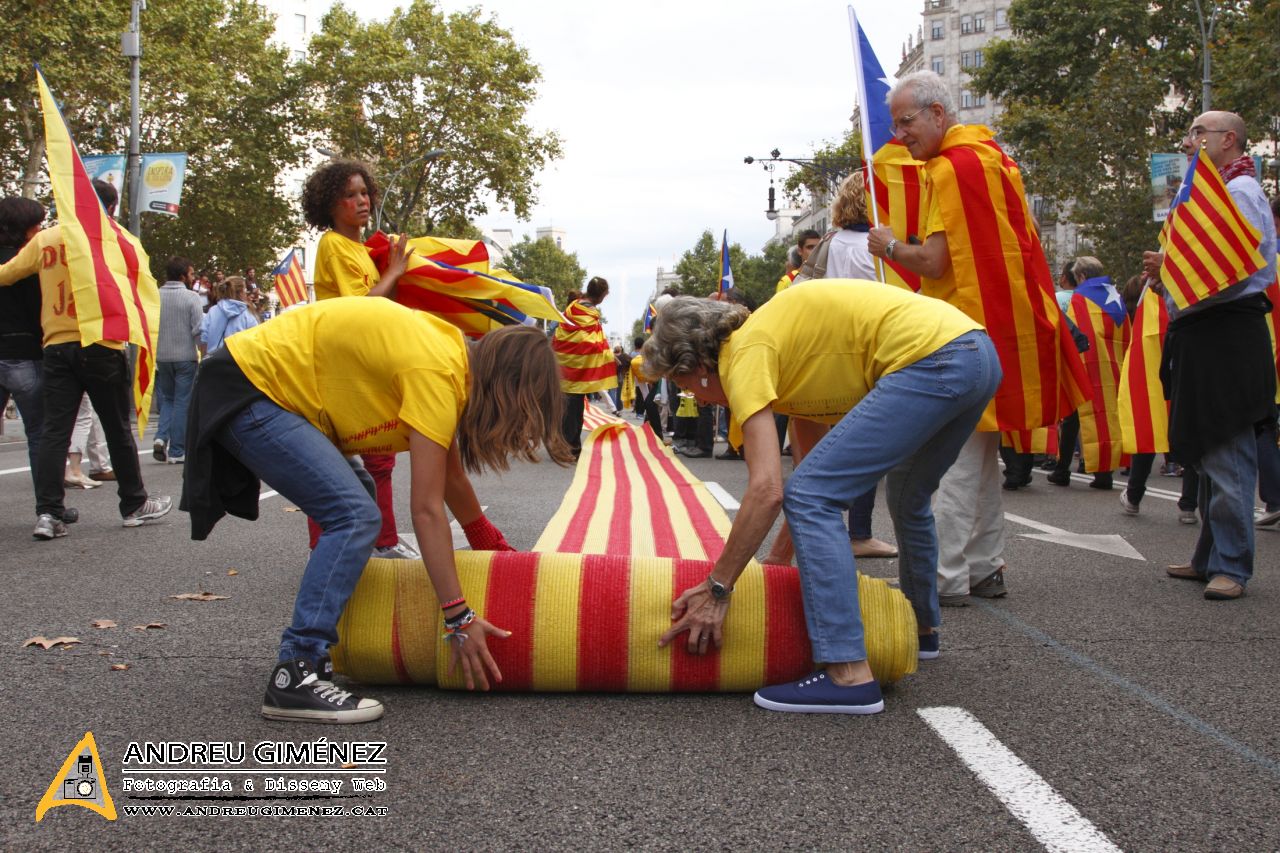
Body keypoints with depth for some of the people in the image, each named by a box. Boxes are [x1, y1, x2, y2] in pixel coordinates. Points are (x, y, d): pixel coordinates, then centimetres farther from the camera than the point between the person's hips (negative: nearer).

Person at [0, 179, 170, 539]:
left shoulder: (44, 239, 7)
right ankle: (135, 505, 18)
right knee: (118, 429, 8)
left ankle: (48, 513, -6)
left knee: (54, 430, 2)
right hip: (101, 345, -3)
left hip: (56, 345, 3)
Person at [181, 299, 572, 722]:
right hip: (246, 390, -10)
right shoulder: (437, 373, -22)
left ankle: (311, 637, 26)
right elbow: (426, 509, -24)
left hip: (269, 384, 10)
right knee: (356, 516, -19)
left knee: (355, 498, 20)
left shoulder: (453, 352, 5)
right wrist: (459, 619, -22)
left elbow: (449, 471, 16)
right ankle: (295, 676, -18)